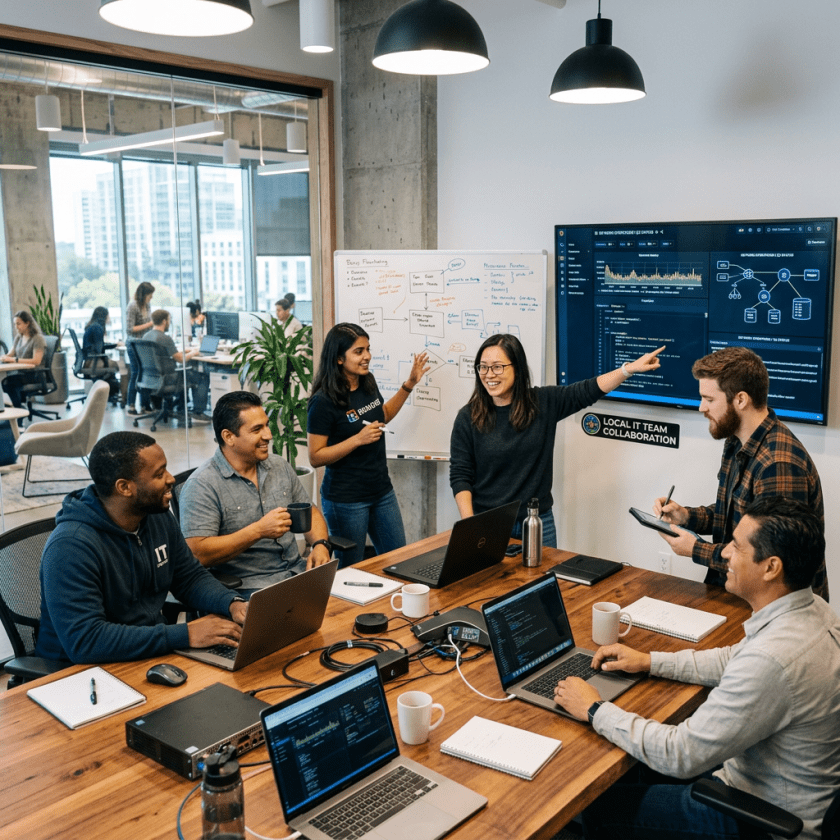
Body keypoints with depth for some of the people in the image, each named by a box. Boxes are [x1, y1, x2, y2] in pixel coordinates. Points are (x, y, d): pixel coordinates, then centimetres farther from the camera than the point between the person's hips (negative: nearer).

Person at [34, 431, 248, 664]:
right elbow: (84, 641, -31)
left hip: (154, 652, 7)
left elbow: (191, 577, 13)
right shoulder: (70, 546, -24)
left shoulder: (160, 517, 1)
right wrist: (185, 635, -32)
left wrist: (232, 603, -8)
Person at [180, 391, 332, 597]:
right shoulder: (201, 485, -10)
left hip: (297, 572, 7)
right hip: (248, 587, -6)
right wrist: (258, 531, -22)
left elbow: (310, 512, 20)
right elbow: (198, 553, -17)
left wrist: (320, 545, -2)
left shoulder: (280, 466, 12)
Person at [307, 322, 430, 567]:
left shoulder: (368, 383, 3)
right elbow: (315, 457, -18)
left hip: (382, 491, 7)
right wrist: (358, 439, -26)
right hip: (346, 499, -7)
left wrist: (409, 384, 14)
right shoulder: (324, 401, -19)